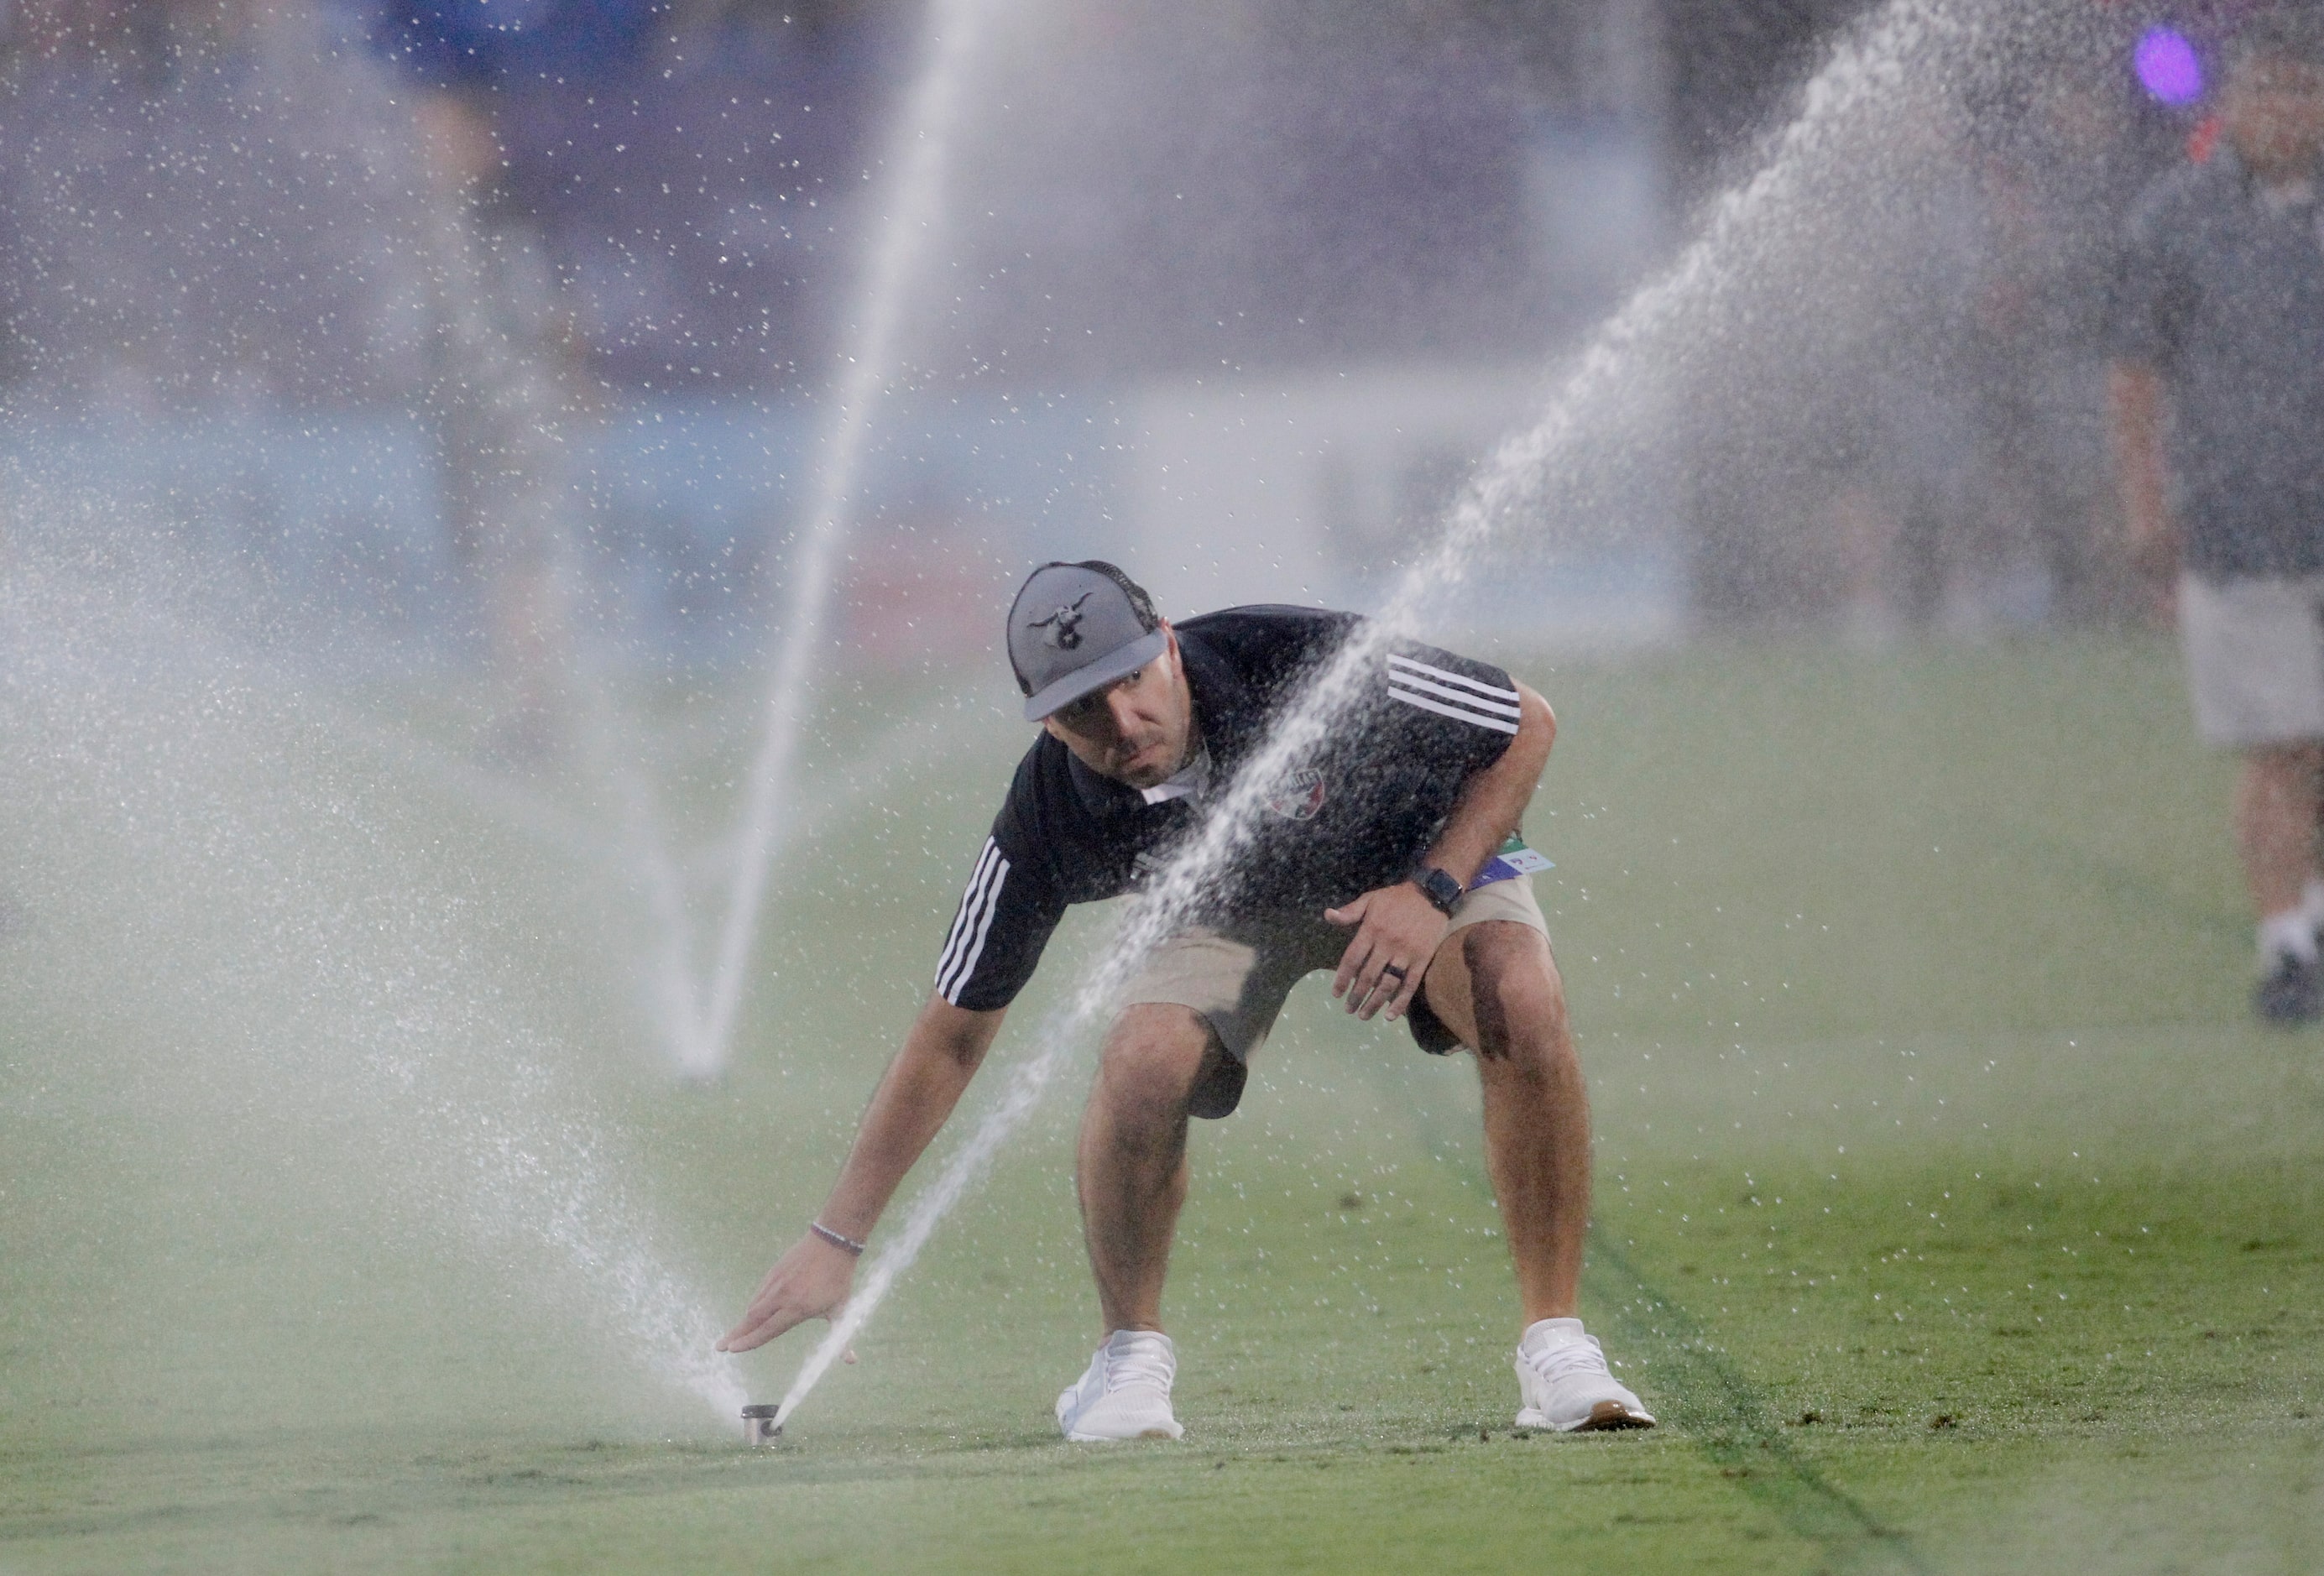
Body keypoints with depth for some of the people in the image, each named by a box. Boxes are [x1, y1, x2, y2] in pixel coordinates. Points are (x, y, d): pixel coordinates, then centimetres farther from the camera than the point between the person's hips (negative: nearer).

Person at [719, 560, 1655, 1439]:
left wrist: (1432, 893, -31)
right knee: (1142, 1063, -30)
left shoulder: (1309, 663, -36)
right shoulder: (1051, 813, -28)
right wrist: (837, 1238, -20)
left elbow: (1528, 725, -20)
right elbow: (953, 1036, -19)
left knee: (1521, 1003, -32)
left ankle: (1555, 1348, -20)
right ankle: (1131, 1357, -5)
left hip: (1424, 858, -1)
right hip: (1232, 908, 1)